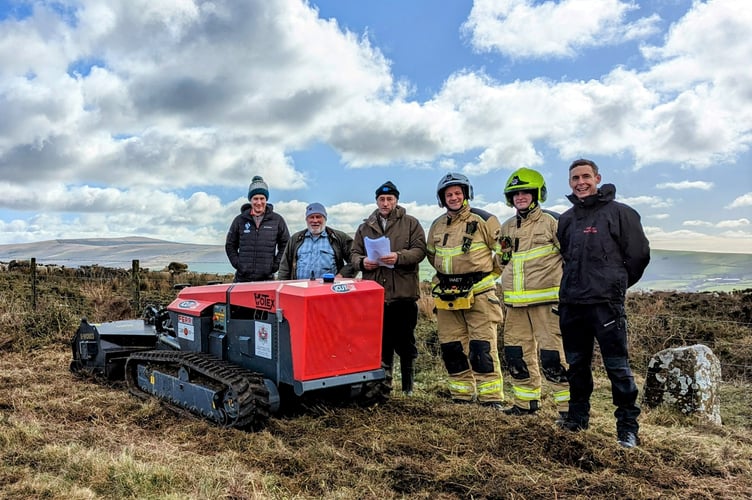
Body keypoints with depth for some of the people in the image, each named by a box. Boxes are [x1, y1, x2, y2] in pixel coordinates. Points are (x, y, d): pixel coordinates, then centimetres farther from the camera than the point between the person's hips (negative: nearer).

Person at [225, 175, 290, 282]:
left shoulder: (277, 220, 5)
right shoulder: (240, 220, 7)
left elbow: (285, 245, 11)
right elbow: (230, 245, 15)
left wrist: (276, 264, 2)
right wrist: (237, 264, 3)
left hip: (267, 278, -1)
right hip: (243, 278, 1)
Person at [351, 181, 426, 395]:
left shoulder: (410, 223, 6)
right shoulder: (365, 227, 16)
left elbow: (419, 250, -4)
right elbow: (354, 254, 14)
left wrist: (398, 257, -21)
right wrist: (362, 262, -9)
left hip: (403, 293, -2)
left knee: (405, 343, 6)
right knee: (381, 343, 8)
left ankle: (408, 388, 20)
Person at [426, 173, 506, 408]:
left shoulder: (483, 220, -5)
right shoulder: (437, 227, 12)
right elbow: (432, 255, 28)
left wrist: (489, 274, 7)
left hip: (478, 292, -6)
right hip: (447, 296, 6)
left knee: (483, 348, -8)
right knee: (451, 348, 9)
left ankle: (491, 398, 1)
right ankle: (461, 396, 20)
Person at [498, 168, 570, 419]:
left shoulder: (551, 222, -3)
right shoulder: (507, 227, 15)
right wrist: (503, 298, 22)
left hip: (546, 301, -6)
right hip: (515, 304, 7)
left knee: (552, 356, -6)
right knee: (517, 354, 11)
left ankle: (568, 406, 7)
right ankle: (526, 402, 25)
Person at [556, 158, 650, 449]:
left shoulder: (619, 212, -2)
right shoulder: (566, 219, 14)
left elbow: (638, 254, 0)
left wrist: (615, 284, 9)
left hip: (605, 304, -5)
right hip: (570, 304, 5)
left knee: (617, 367, -3)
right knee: (577, 365, 14)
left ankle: (628, 427, 9)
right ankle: (577, 417, 27)